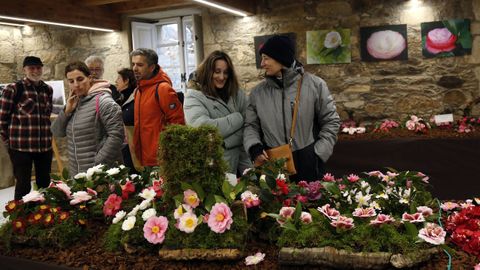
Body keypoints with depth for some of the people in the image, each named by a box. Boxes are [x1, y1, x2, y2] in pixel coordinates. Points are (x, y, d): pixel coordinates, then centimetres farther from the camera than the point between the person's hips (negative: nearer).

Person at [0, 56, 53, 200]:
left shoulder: (48, 89, 9)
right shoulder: (13, 89, -6)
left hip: (45, 145, 5)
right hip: (20, 145, -5)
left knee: (45, 182, 14)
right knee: (23, 184, 3)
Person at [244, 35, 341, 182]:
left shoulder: (314, 85, -3)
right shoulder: (258, 92, 5)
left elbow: (330, 121, 2)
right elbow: (251, 125, 11)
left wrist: (318, 154, -4)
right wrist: (255, 148, -8)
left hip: (308, 165, -1)